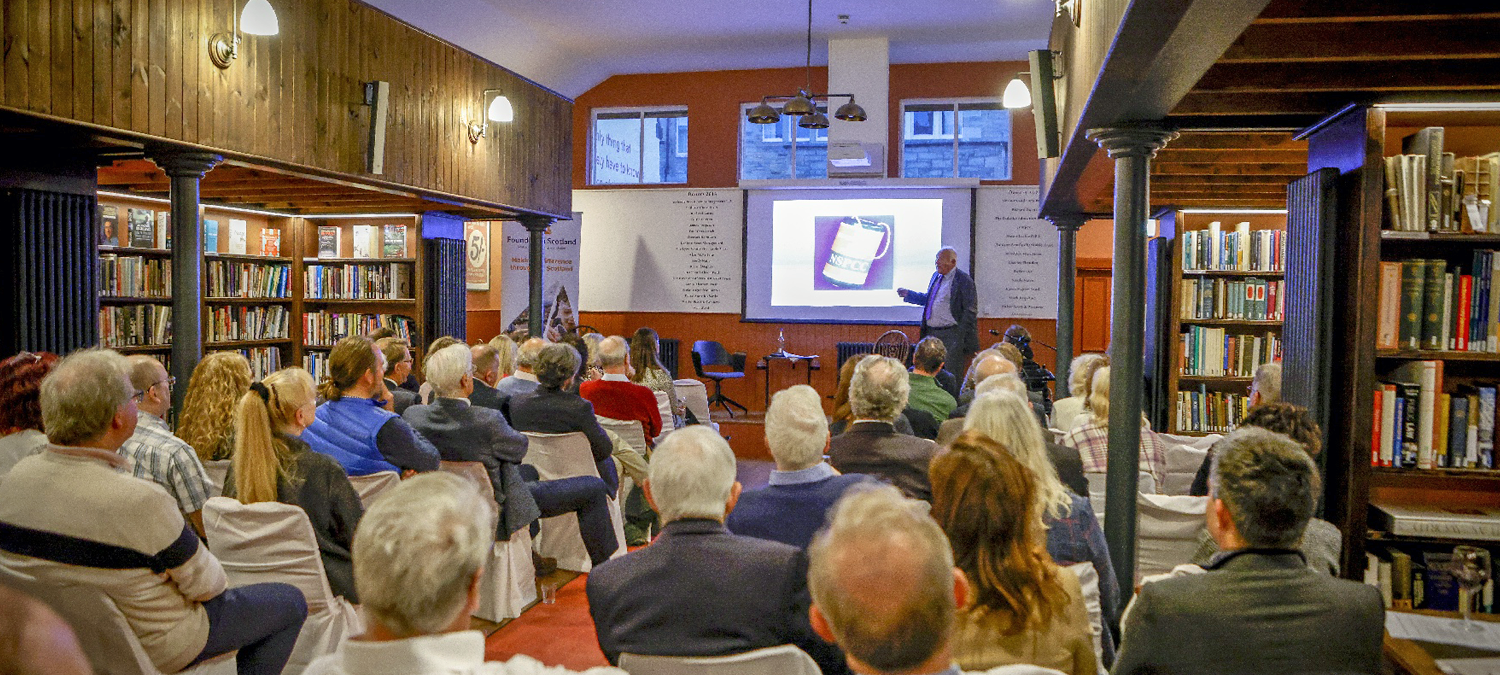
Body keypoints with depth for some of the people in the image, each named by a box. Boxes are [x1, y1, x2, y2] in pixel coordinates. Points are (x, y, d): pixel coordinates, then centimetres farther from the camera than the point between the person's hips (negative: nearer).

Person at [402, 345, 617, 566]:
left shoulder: (412, 414, -16)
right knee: (594, 487, 0)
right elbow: (518, 448, -14)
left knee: (530, 471, 37)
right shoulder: (487, 420, -33)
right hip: (498, 508, -8)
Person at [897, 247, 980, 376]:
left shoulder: (964, 280, -9)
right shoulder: (936, 276, 14)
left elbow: (970, 311, -10)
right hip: (931, 333, 7)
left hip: (951, 335, -7)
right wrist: (908, 294, 18)